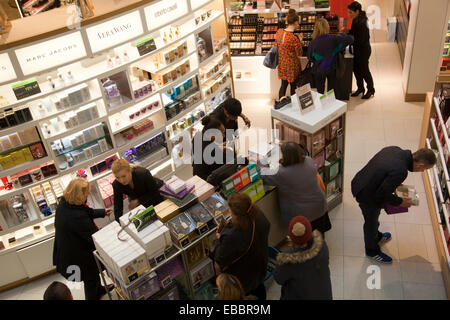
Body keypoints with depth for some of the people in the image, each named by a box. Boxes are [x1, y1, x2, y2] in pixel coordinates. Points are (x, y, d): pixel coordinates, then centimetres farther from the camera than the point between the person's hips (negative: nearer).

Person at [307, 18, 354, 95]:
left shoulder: (313, 43, -17)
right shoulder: (333, 39, -15)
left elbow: (310, 58, -4)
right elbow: (350, 39, -8)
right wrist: (342, 35, 11)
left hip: (319, 70, -1)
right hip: (332, 69, 1)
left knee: (320, 92, 13)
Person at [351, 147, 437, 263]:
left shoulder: (394, 149, -10)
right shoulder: (400, 171, -34)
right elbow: (382, 194, -25)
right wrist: (400, 202, -9)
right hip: (366, 195, -8)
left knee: (373, 218, 33)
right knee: (371, 221, 18)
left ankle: (376, 236, 60)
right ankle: (372, 251, 43)